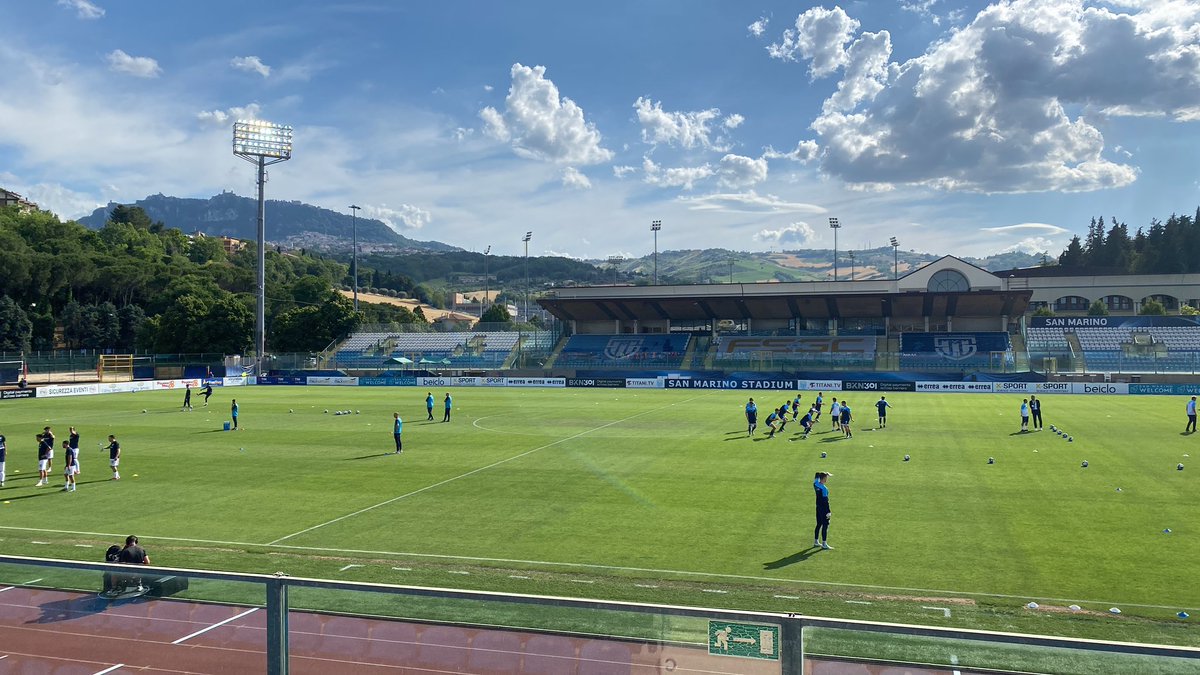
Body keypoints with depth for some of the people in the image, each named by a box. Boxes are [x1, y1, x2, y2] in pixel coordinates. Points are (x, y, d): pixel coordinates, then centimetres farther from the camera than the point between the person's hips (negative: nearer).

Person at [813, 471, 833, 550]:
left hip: (818, 507, 8)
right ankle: (824, 544, 4)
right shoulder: (824, 488, -22)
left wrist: (826, 474, 19)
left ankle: (816, 541, 27)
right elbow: (825, 501, -21)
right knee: (825, 525, 0)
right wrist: (828, 512, -17)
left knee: (819, 524, 18)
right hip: (824, 508, -8)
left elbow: (816, 477, 23)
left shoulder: (815, 484, -2)